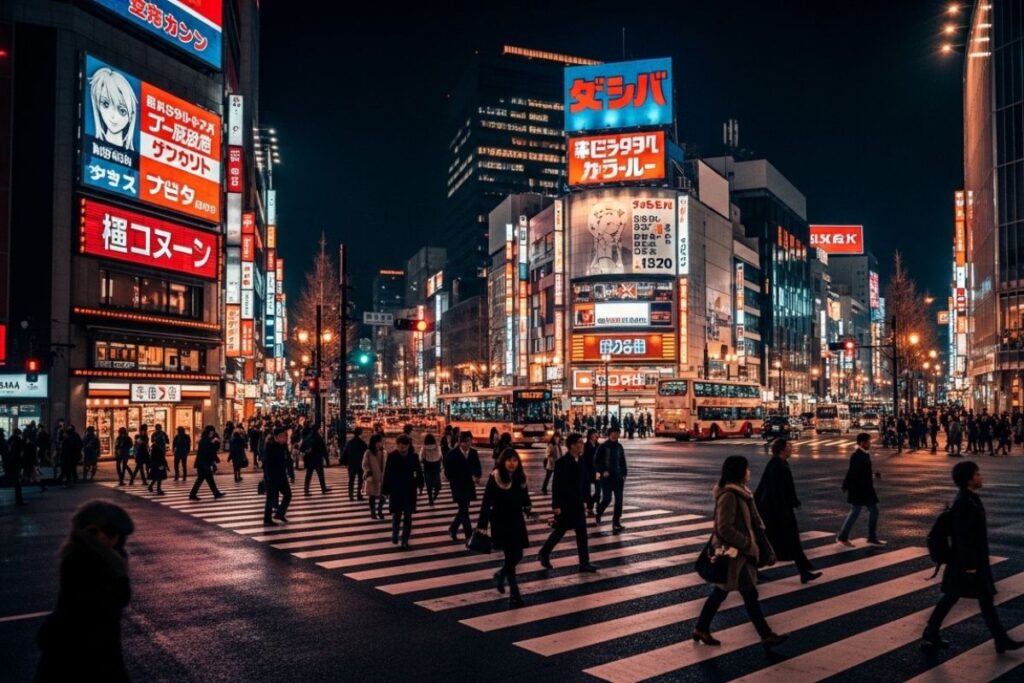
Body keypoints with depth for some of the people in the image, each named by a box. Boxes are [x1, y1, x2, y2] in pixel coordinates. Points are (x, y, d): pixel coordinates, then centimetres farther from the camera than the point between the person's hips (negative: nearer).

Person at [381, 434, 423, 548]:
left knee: (408, 515, 3)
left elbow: (418, 471, 4)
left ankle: (405, 540, 11)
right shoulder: (392, 456, -7)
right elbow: (387, 474, -6)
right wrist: (385, 489, -6)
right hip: (395, 490, -2)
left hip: (410, 490, 2)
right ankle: (394, 535, 24)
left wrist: (419, 483, -8)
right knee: (397, 514, -1)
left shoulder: (413, 456, -3)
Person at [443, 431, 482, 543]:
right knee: (464, 510, -8)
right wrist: (454, 482, -11)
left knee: (463, 510, 13)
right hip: (458, 487, -5)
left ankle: (453, 528, 36)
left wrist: (477, 477, -12)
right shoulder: (452, 454, -11)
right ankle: (469, 536, -6)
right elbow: (447, 472, -6)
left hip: (469, 486, 5)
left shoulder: (474, 453, 0)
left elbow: (477, 467, 7)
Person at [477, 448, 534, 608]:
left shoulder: (521, 478, 2)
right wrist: (482, 525, -15)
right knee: (510, 556, -6)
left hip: (517, 521, 5)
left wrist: (527, 507, -6)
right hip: (500, 522, -5)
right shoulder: (495, 478, -13)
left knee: (518, 555, 8)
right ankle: (514, 594, 2)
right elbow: (486, 502, -13)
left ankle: (500, 575, 38)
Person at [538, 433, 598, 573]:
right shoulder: (562, 462, -16)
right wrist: (556, 505, -19)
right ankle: (544, 554, 25)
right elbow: (557, 485, -17)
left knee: (582, 533, 3)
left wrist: (584, 500, 13)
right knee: (560, 531, 6)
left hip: (577, 504, 7)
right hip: (564, 505, -7)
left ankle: (584, 563, 9)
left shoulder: (580, 461, 6)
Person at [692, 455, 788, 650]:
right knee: (750, 594, 1)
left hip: (739, 552, 10)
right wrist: (747, 544, -15)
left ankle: (701, 630, 24)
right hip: (734, 554, -10)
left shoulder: (740, 492, 10)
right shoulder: (729, 496, -21)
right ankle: (767, 636, 11)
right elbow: (724, 528, -24)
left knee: (720, 593, 15)